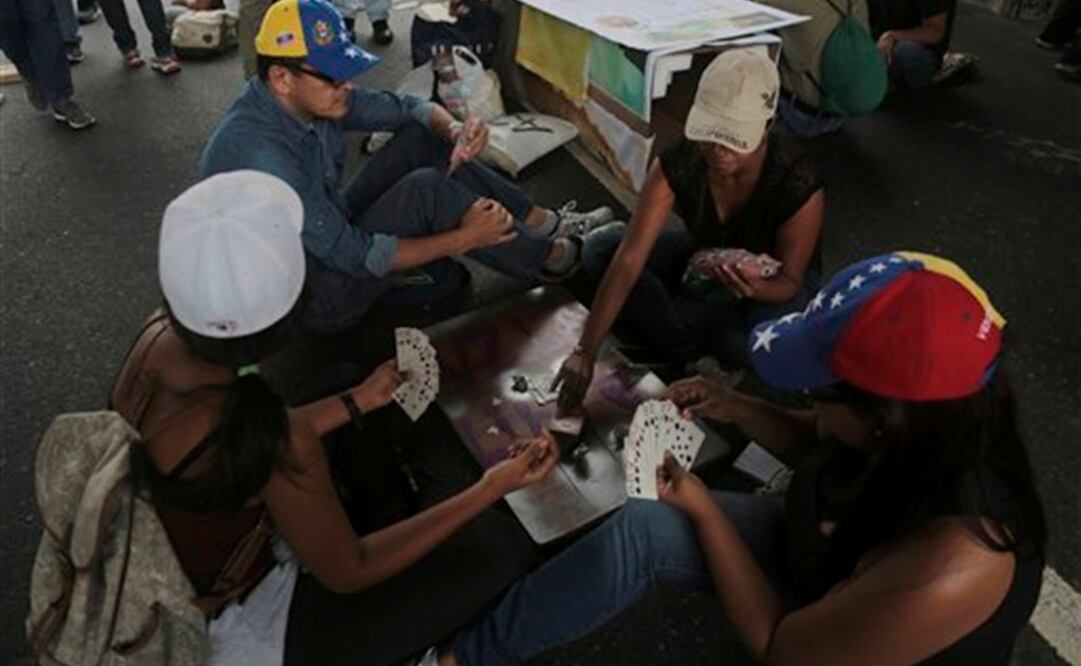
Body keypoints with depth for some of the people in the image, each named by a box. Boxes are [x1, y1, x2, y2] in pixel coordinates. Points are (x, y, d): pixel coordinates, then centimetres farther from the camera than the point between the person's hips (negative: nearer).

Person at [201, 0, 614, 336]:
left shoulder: (313, 98, -8)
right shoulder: (262, 158, -33)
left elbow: (407, 108, 2)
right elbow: (356, 256, -30)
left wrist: (454, 130, -21)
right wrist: (463, 238, -26)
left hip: (331, 239, 9)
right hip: (313, 297, -9)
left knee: (423, 139, -1)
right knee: (426, 191, -26)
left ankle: (545, 223, 3)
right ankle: (550, 257, -6)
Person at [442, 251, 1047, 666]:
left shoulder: (940, 575, -42)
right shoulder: (929, 424, -22)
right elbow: (819, 442, 2)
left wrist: (703, 508, -20)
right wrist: (735, 409, -15)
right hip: (821, 552, 6)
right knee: (641, 528, -14)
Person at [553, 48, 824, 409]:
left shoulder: (799, 188, -33)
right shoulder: (676, 165, -28)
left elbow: (788, 281, -21)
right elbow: (629, 261, -32)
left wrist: (758, 288, -47)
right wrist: (585, 352, -36)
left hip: (770, 278, -3)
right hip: (706, 258, 3)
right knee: (600, 248, -19)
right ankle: (696, 350, -19)